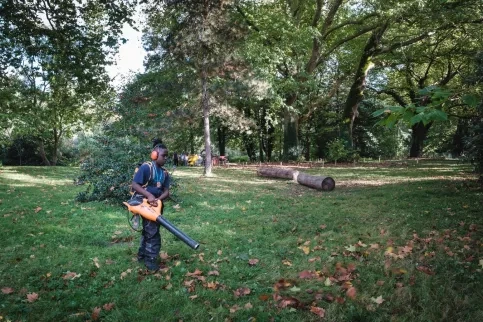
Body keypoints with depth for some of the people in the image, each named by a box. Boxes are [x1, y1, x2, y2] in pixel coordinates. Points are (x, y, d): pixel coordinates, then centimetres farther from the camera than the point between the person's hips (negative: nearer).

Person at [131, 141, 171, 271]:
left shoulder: (164, 173, 7)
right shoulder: (146, 167, -14)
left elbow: (166, 192, 3)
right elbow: (134, 185, -19)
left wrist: (158, 199, -17)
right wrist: (149, 195, -27)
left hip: (156, 205, 8)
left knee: (148, 231, 19)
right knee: (153, 232, -6)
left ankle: (142, 255, 34)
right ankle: (150, 259, 6)